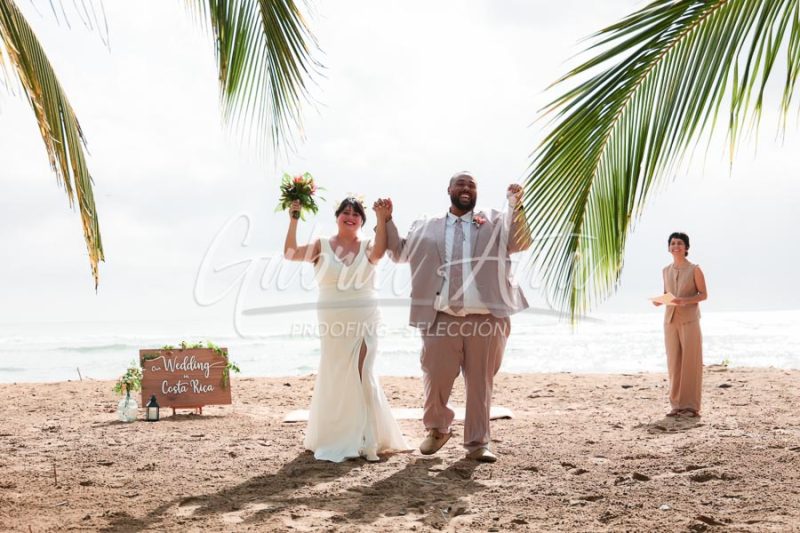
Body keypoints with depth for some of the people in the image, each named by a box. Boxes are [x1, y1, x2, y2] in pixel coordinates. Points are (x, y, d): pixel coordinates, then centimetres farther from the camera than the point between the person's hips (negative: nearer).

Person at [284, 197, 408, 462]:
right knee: (335, 377, 7)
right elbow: (290, 253, -9)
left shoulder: (367, 247, 4)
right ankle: (334, 439, 20)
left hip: (364, 321, 0)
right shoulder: (321, 246, 4)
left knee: (361, 375, 0)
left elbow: (378, 252, -20)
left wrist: (382, 219, -28)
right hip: (333, 322, 0)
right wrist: (293, 220, -17)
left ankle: (365, 439, 10)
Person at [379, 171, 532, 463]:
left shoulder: (494, 223, 12)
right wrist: (386, 219, 14)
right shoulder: (427, 228, 17)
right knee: (436, 378, 1)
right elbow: (399, 252, 23)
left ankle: (477, 443, 16)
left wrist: (516, 205, -12)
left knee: (480, 382, 5)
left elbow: (521, 243, -1)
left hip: (486, 318, 0)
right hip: (442, 318, 1)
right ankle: (437, 430, 28)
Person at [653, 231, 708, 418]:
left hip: (689, 320, -4)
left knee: (690, 362, -2)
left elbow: (704, 294, -2)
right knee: (674, 362, 4)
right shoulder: (666, 271, 11)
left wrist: (685, 301, -18)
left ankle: (691, 405, 3)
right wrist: (659, 300, -3)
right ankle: (677, 404, 11)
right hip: (670, 320, 4)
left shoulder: (694, 269, -3)